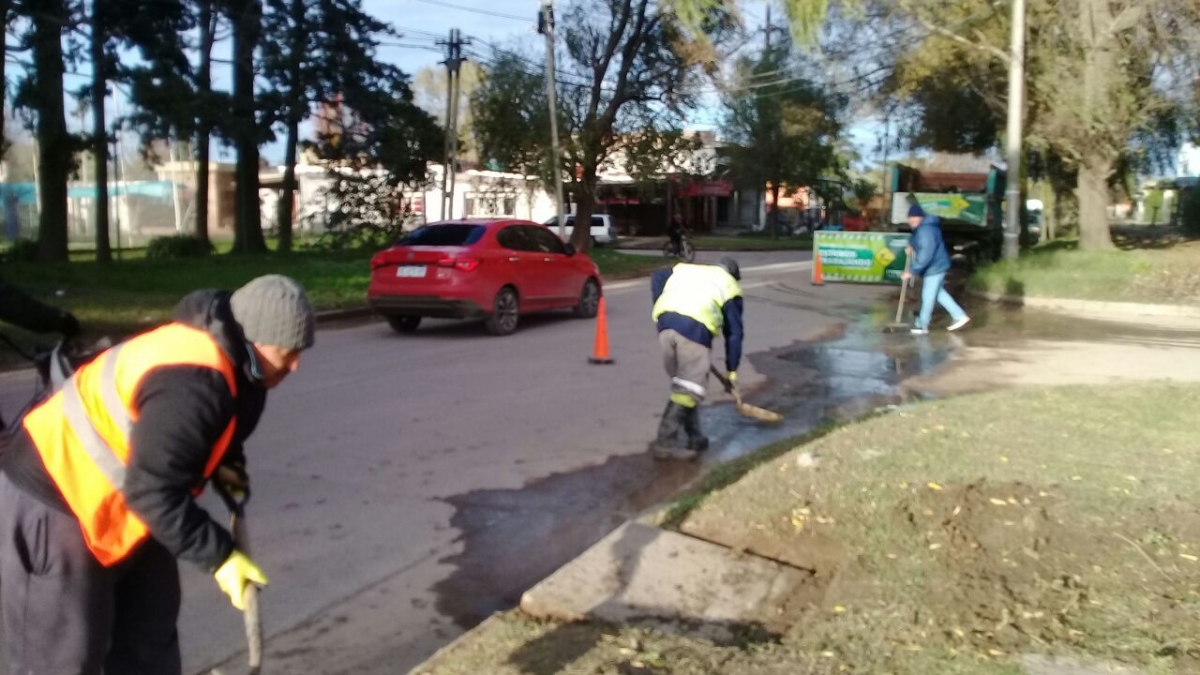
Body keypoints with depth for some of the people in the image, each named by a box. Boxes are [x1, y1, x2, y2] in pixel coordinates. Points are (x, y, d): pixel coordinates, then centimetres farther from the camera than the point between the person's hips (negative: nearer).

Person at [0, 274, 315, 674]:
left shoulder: (226, 360, -1)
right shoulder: (193, 385, -33)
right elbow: (157, 493, -33)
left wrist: (227, 466, 1)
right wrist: (220, 556, -25)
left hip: (123, 505, 10)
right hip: (55, 504, -10)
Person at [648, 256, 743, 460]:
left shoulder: (684, 268, 35)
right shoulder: (729, 285, 24)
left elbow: (658, 278, 17)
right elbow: (734, 331, 21)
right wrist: (732, 368, 26)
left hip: (665, 322, 5)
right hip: (695, 327, -5)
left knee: (682, 383, 17)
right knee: (690, 388, 0)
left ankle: (694, 438, 24)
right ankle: (665, 442, -7)